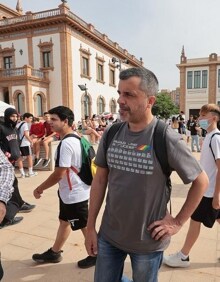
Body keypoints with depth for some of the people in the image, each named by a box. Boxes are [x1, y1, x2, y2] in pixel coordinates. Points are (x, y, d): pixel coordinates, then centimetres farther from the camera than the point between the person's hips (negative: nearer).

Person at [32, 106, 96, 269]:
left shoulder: (66, 143, -26)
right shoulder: (75, 138, 6)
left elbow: (59, 174, -25)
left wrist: (40, 188, -11)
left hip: (75, 194, -10)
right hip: (70, 191, 10)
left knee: (85, 226, 8)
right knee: (64, 221, 22)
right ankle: (54, 253, 40)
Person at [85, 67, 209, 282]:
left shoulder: (166, 139, -20)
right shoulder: (111, 134, -7)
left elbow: (201, 181, -9)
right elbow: (100, 179, 0)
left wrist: (178, 222, -8)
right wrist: (90, 226, 2)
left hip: (147, 241, -3)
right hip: (108, 235, 4)